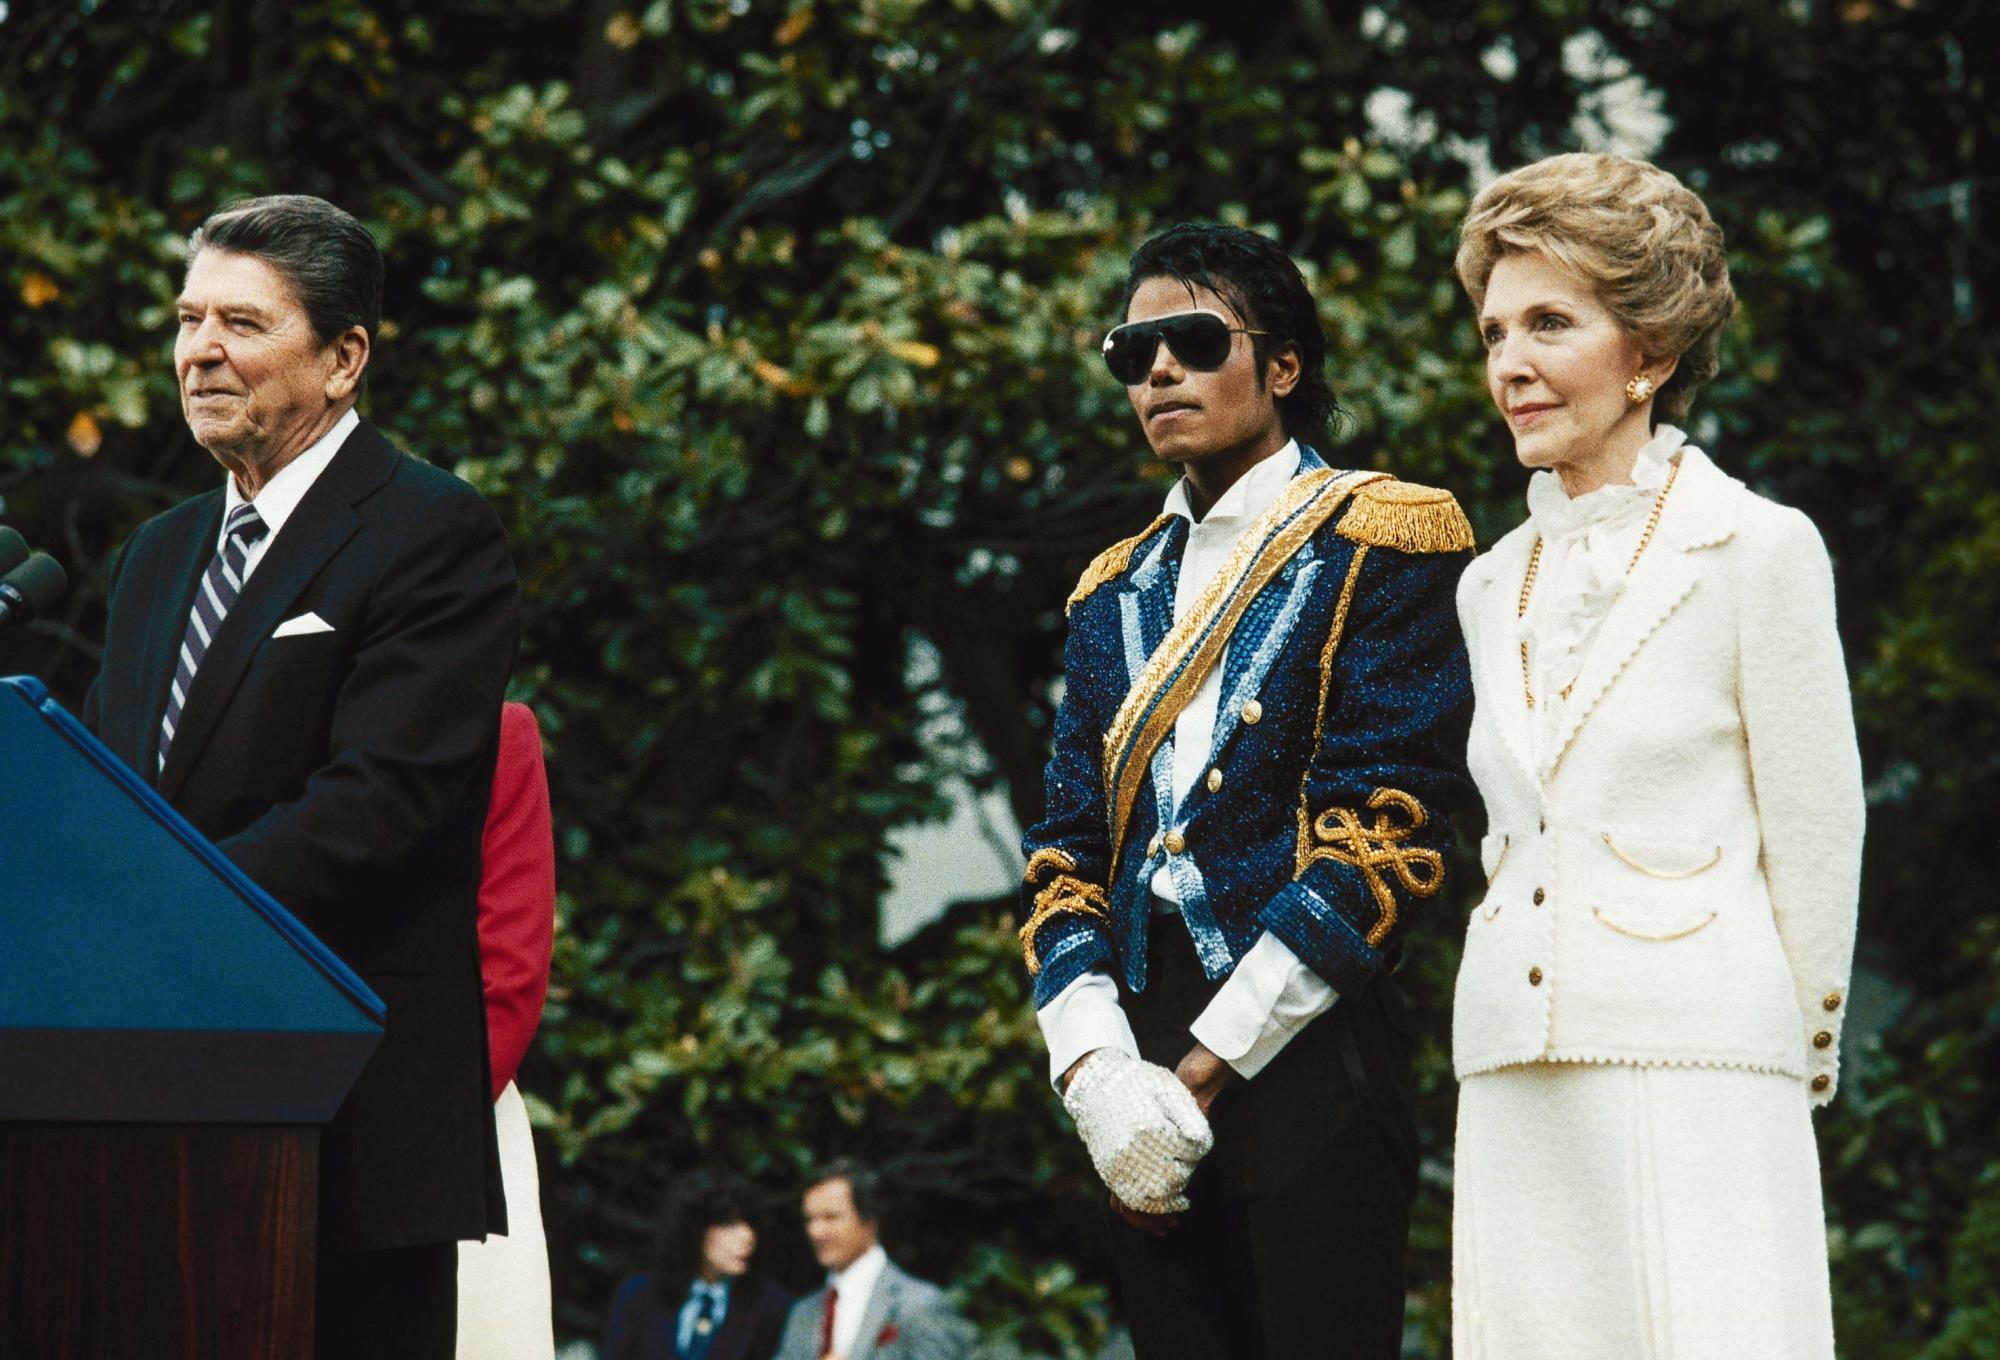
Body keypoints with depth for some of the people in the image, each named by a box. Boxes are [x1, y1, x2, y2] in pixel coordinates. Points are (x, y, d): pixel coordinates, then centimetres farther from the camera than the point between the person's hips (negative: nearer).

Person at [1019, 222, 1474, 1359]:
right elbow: (1070, 851, 14)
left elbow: (1380, 835, -9)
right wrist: (1097, 1071, -5)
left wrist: (1199, 1074, -12)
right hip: (1146, 1075, 6)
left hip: (1307, 1053, -6)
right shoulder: (1116, 593, 20)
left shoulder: (1383, 541, 0)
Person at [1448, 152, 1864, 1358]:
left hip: (1696, 1078, -6)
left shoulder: (1759, 551, -2)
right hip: (1514, 1092, 6)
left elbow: (1815, 841, 0)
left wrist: (1796, 1064, 4)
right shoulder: (1494, 587, 16)